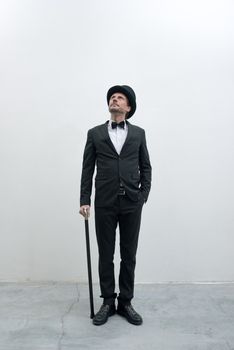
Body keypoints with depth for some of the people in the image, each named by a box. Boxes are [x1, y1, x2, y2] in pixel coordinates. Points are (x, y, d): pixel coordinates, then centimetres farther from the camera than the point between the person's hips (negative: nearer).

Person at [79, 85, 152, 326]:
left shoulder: (138, 133, 9)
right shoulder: (95, 133, 7)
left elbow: (145, 167, 8)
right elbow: (87, 169, 3)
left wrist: (144, 195, -3)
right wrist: (84, 200, -3)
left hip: (132, 203, 1)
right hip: (105, 203, 0)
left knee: (128, 255, 8)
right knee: (106, 255, 8)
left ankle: (125, 302, 23)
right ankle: (108, 303, 23)